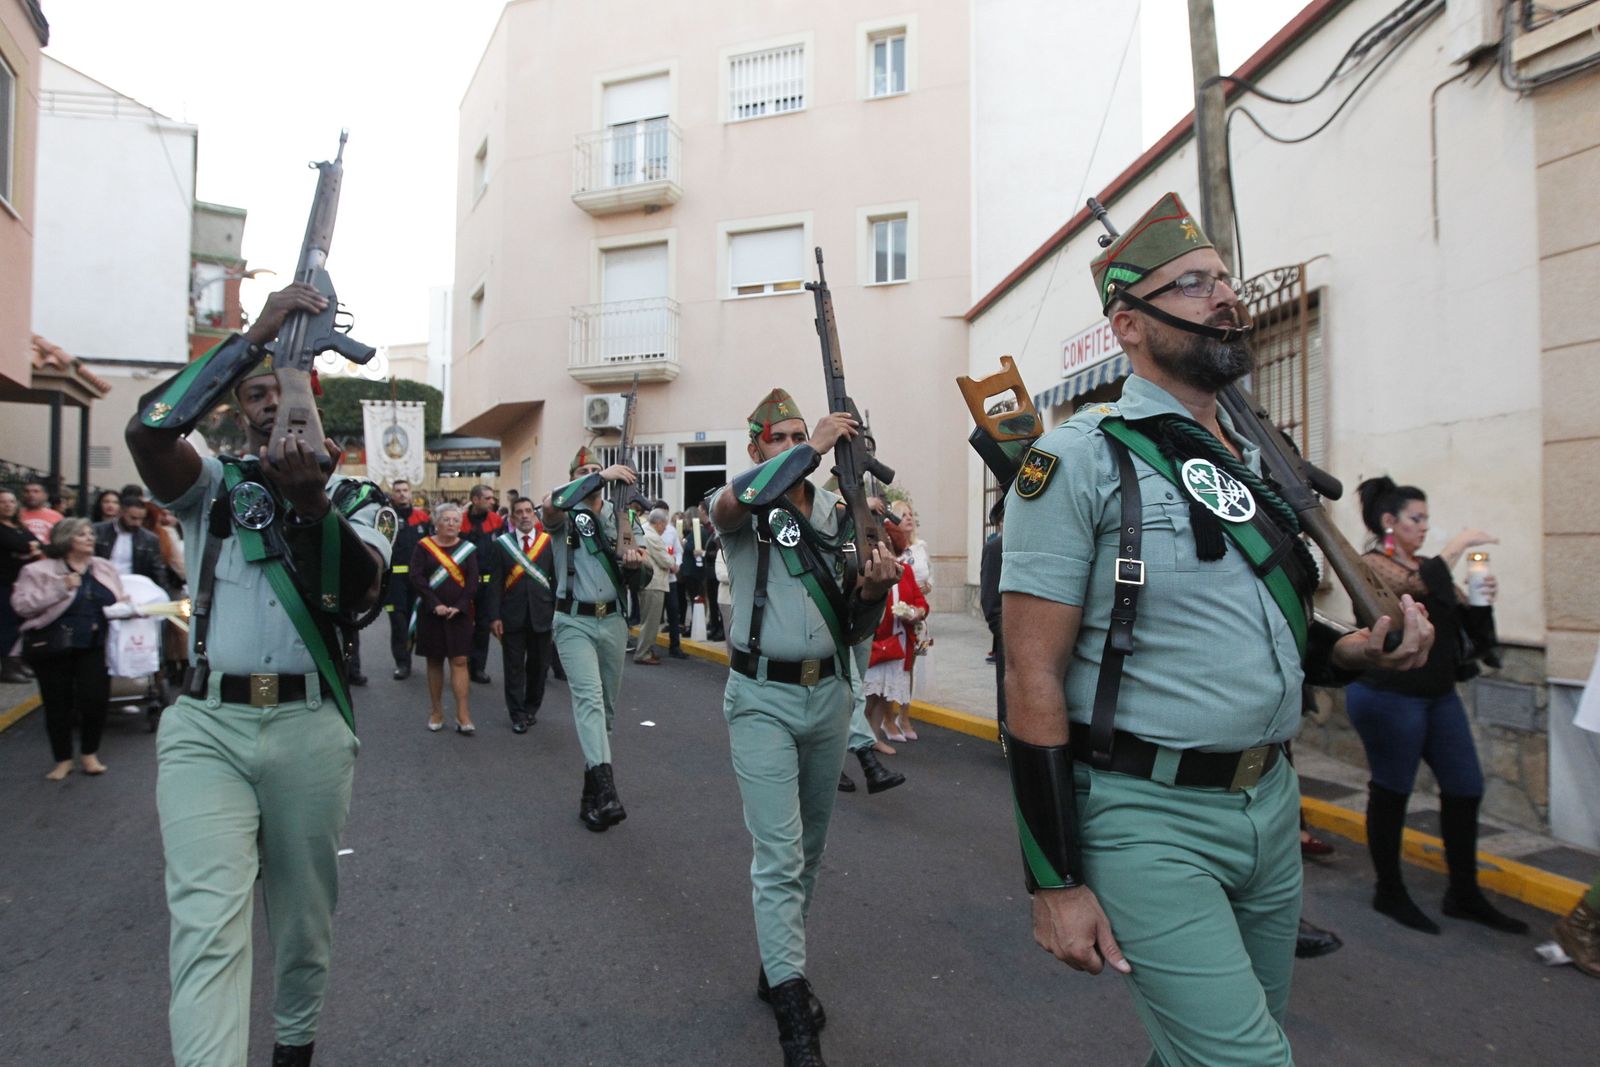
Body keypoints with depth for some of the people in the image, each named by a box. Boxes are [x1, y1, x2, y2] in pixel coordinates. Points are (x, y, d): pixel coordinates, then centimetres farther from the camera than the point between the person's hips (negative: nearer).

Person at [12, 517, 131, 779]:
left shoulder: (105, 568, 11)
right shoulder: (40, 570, -1)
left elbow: (120, 602, 17)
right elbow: (21, 605, -9)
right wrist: (59, 588, -17)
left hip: (93, 646, 2)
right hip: (53, 648, -2)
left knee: (95, 700, -5)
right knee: (58, 705, 5)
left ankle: (90, 754, 15)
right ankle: (63, 760, 22)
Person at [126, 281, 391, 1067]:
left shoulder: (357, 497, 9)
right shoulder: (211, 484, 10)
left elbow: (361, 591, -10)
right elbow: (147, 430, -13)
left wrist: (311, 500, -27)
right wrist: (255, 335, -15)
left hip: (310, 727, 1)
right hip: (205, 725, 0)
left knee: (304, 917, 13)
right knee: (207, 925, -14)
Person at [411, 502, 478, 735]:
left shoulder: (468, 549, 3)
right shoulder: (423, 547, 0)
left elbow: (473, 582, -2)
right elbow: (417, 578, -9)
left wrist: (459, 606, -15)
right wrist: (436, 605, -18)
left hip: (460, 613, 0)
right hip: (431, 613, 0)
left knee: (459, 661, -3)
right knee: (434, 661, 9)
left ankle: (463, 717, -4)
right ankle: (436, 711, 20)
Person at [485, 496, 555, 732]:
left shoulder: (549, 542, 1)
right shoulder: (501, 544, 2)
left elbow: (557, 578, 1)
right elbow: (495, 583, 0)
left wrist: (558, 611, -4)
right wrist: (494, 616, -7)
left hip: (541, 614, 1)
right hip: (512, 615, 0)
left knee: (538, 665, 10)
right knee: (514, 667, 5)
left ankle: (531, 708, 27)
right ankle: (517, 715, 14)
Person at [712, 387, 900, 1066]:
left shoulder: (841, 515, 8)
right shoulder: (744, 507, -2)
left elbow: (855, 629, 9)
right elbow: (733, 501, -31)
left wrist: (873, 590, -14)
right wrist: (814, 445, -26)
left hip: (829, 694, 5)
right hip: (763, 698, -5)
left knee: (809, 850, 16)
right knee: (778, 856, -7)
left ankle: (779, 966, 35)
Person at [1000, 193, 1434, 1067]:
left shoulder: (1260, 463, 10)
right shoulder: (1080, 461, -13)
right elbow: (1033, 680, -16)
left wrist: (1357, 653, -1)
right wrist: (1056, 883, -16)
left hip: (1273, 800, 7)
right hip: (1149, 818, -7)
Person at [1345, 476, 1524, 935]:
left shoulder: (1426, 565, 14)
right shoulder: (1373, 565, -10)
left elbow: (1463, 617, 14)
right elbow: (1417, 587, -28)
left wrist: (1482, 599, -5)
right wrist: (1459, 544, -20)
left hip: (1439, 694, 8)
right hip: (1389, 696, -8)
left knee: (1466, 788, 9)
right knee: (1391, 793, 3)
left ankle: (1464, 895, 23)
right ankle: (1389, 893, 18)